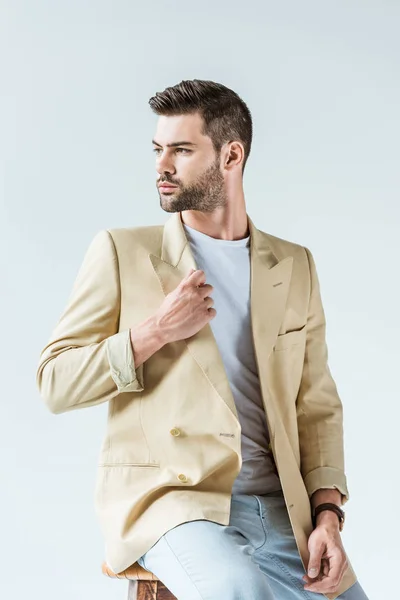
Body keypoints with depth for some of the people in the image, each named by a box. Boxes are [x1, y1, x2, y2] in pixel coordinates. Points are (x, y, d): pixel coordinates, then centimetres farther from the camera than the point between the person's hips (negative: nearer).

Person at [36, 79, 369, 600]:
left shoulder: (295, 266, 14)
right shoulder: (122, 252, 5)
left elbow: (318, 405, 13)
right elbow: (55, 384, 1)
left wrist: (327, 513, -2)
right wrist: (153, 333, -11)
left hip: (280, 511, 4)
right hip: (166, 497, -4)